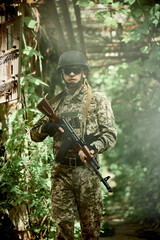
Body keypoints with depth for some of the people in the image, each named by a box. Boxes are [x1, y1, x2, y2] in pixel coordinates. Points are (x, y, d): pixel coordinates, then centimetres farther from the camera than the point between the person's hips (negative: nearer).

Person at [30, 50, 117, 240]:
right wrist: (46, 128, -6)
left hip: (86, 171, -2)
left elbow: (110, 135, -1)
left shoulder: (98, 100, 4)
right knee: (62, 223, 4)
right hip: (60, 172, 3)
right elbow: (34, 134, 17)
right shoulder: (55, 103, 14)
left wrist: (92, 148, -20)